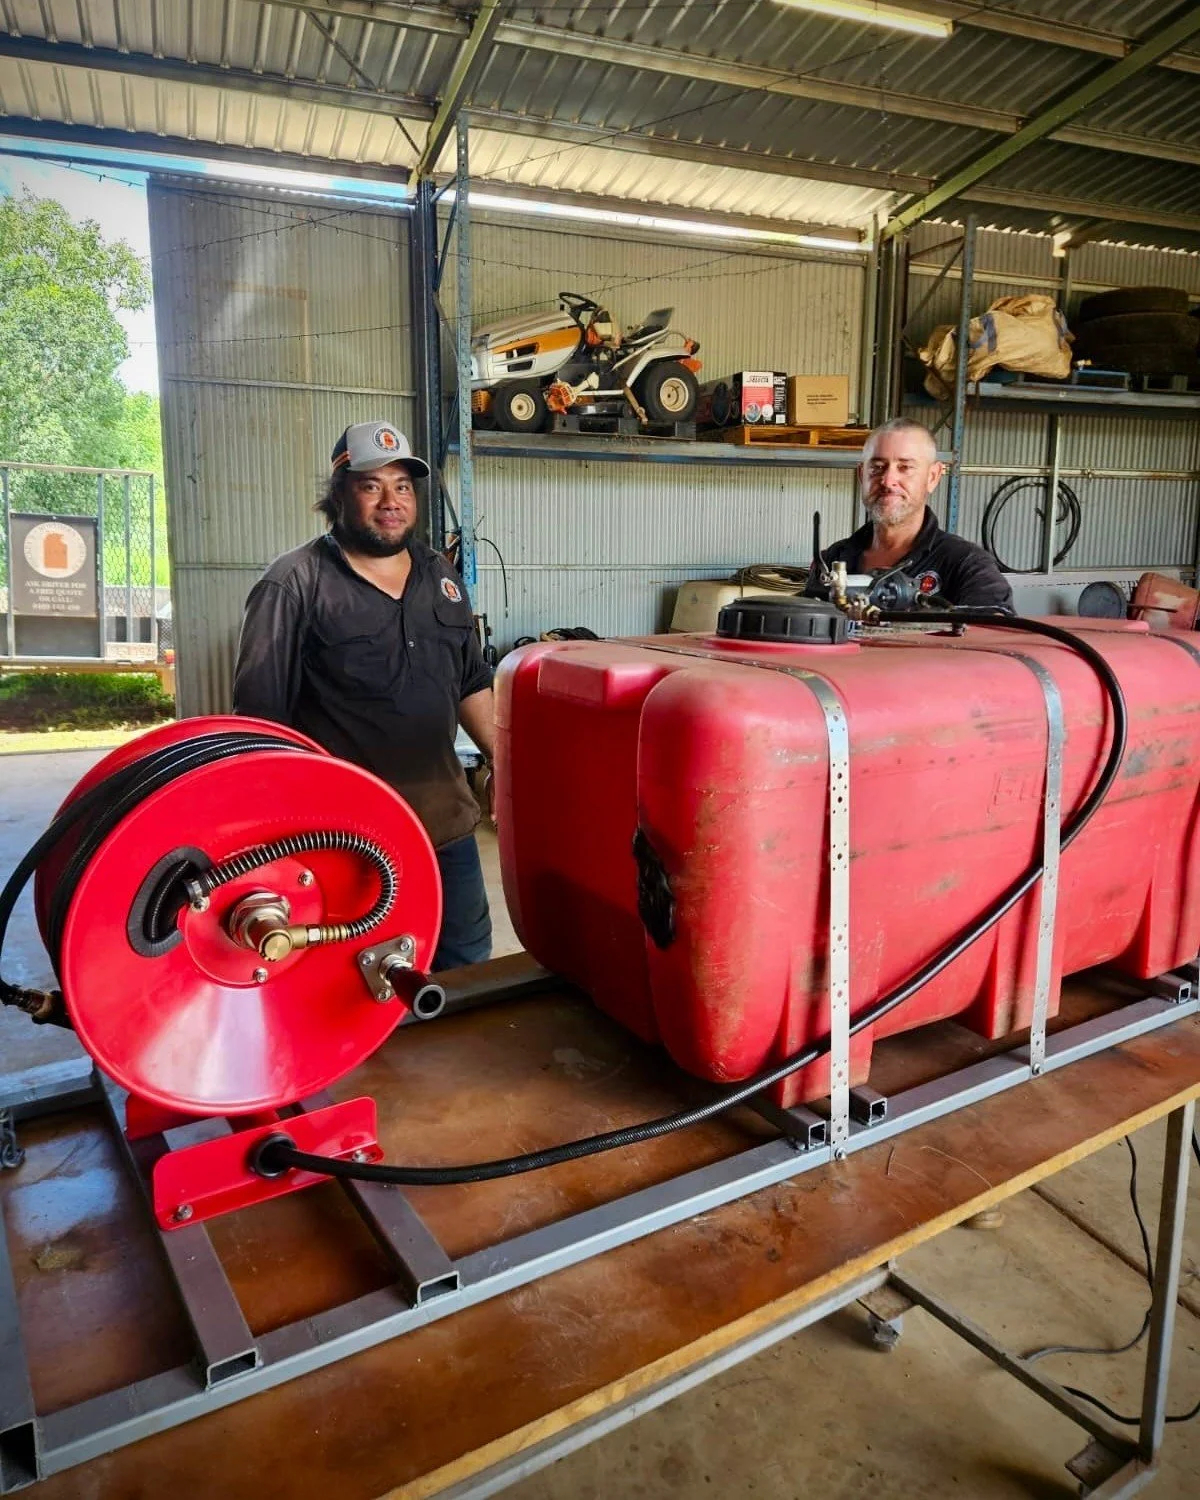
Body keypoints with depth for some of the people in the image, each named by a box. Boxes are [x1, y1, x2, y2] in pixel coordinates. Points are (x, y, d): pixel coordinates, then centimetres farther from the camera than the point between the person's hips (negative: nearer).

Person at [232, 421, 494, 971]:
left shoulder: (439, 575, 11)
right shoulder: (295, 584, -9)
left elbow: (471, 684, 17)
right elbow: (261, 715, -11)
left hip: (447, 823, 6)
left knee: (468, 961, 19)